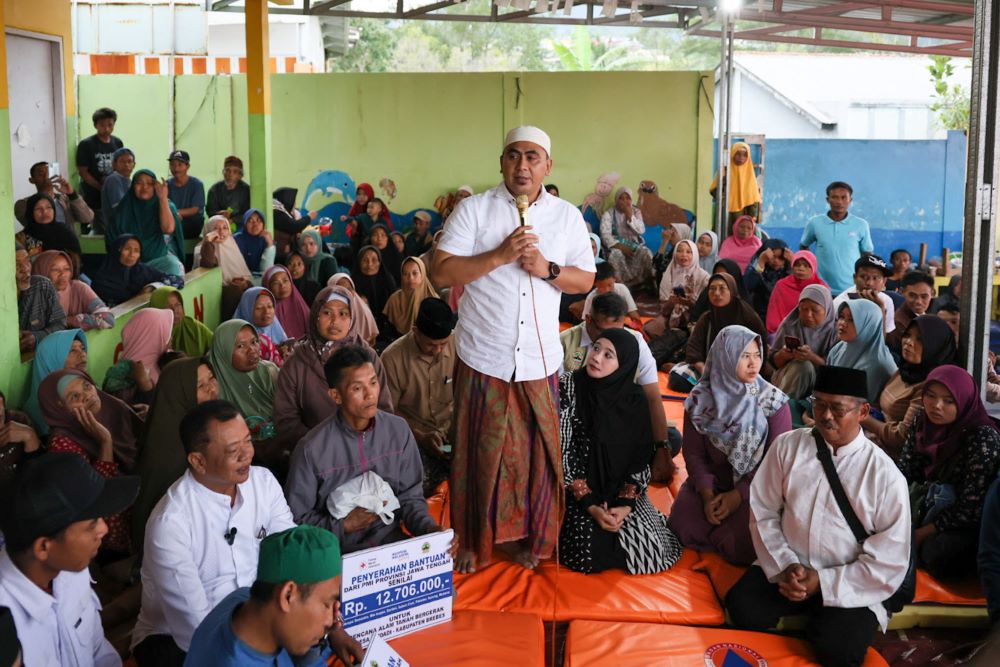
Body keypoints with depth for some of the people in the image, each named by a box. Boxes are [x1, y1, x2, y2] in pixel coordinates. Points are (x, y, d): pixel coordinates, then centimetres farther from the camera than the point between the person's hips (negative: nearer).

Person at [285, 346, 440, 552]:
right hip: (340, 552, -3)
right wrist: (344, 525, -13)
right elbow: (297, 518, -2)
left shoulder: (399, 430, 3)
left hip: (392, 542, 4)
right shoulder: (312, 449, -10)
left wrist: (430, 529, -7)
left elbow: (410, 496, 10)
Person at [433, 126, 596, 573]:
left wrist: (547, 269, -11)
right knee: (481, 451, 6)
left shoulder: (568, 216, 7)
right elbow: (442, 272, -8)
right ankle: (474, 539, 23)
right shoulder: (474, 209, -1)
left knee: (537, 449, 8)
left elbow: (586, 280, 8)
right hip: (483, 356, -2)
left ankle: (528, 537, 27)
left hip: (540, 359, 2)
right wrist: (500, 255, -17)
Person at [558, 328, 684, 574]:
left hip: (622, 489, 2)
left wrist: (625, 503, -15)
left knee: (650, 551, -18)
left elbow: (641, 458, -1)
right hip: (575, 488, -2)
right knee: (591, 552, -25)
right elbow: (561, 450, -14)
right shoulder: (568, 387, -13)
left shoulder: (635, 400, -5)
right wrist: (590, 505, -19)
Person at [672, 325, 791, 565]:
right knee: (685, 526, -23)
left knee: (743, 543, -25)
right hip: (712, 482, 2)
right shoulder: (700, 399, -5)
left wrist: (739, 494, -16)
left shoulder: (774, 401, -9)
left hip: (755, 487, -2)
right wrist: (707, 494, -16)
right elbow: (693, 453, -1)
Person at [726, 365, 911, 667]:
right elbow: (763, 512, 2)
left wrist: (823, 582, -15)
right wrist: (785, 566, -13)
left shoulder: (886, 476, -9)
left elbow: (889, 562, -9)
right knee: (743, 609, -24)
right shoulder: (787, 446, -2)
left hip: (848, 585, -2)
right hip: (785, 568, 2)